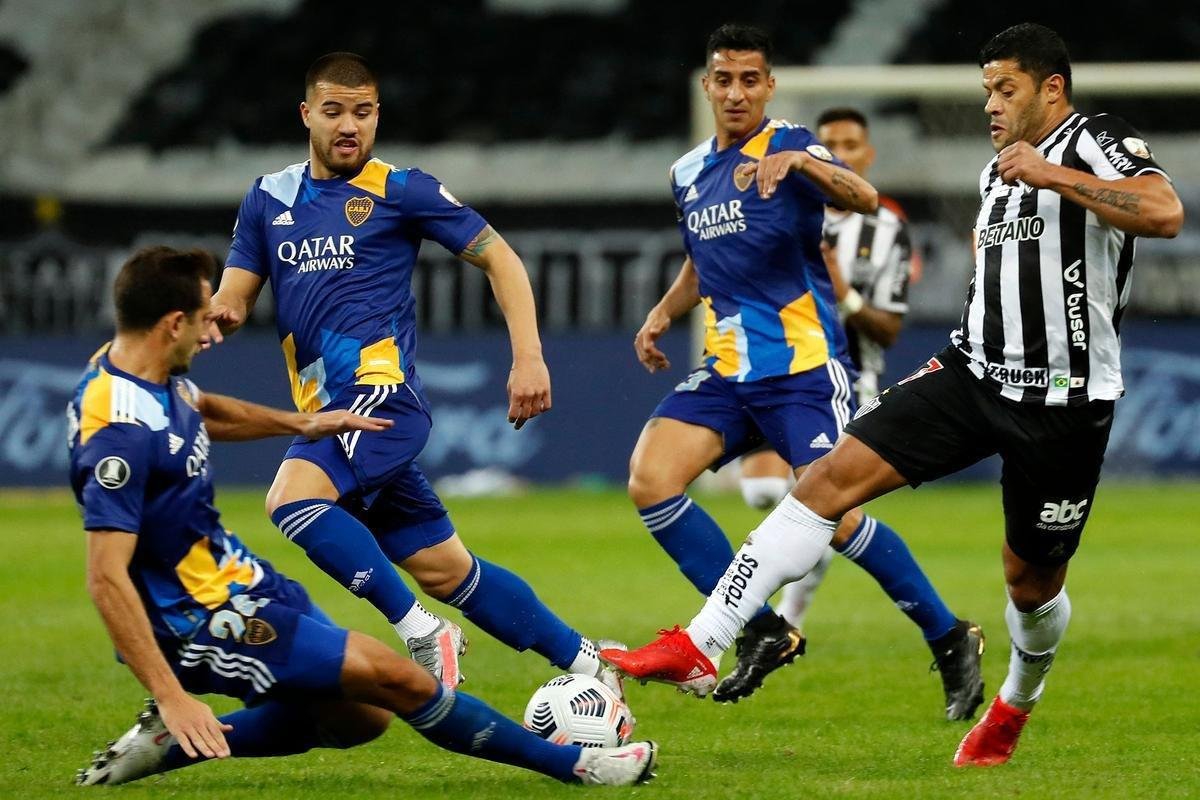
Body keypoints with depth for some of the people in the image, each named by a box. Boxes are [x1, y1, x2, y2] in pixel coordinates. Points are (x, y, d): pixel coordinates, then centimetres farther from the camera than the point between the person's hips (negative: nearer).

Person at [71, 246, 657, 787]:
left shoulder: (149, 371, 1)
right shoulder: (120, 432, -29)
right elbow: (106, 577, -32)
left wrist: (300, 424, 30)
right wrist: (171, 695, -36)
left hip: (242, 583, 11)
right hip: (202, 622, -11)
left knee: (359, 717, 20)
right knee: (395, 678, -11)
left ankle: (174, 742, 17)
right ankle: (571, 764, 2)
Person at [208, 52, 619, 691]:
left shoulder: (399, 191, -1)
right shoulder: (268, 199, 14)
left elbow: (498, 257, 1)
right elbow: (235, 294, 13)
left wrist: (529, 357, -9)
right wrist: (220, 314, -13)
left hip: (381, 394, -6)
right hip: (328, 411, 6)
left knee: (291, 500, -29)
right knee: (443, 570, 9)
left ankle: (424, 636, -20)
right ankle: (586, 666, 20)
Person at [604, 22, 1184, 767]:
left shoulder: (1095, 143, -10)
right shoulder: (998, 171, 15)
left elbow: (1165, 212, -31)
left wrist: (1053, 175, -29)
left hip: (1062, 401, -7)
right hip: (977, 371, 7)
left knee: (1032, 577, 9)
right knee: (830, 478, -9)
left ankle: (1017, 705, 43)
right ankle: (698, 645, -13)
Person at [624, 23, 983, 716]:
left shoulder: (787, 144, -6)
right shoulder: (689, 173, 14)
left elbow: (864, 199, -25)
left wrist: (797, 161, -41)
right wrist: (662, 315, 14)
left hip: (804, 367, -6)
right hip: (726, 372, 6)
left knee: (834, 516, -16)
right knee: (650, 480, -14)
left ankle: (951, 640, 5)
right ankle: (764, 632, -4)